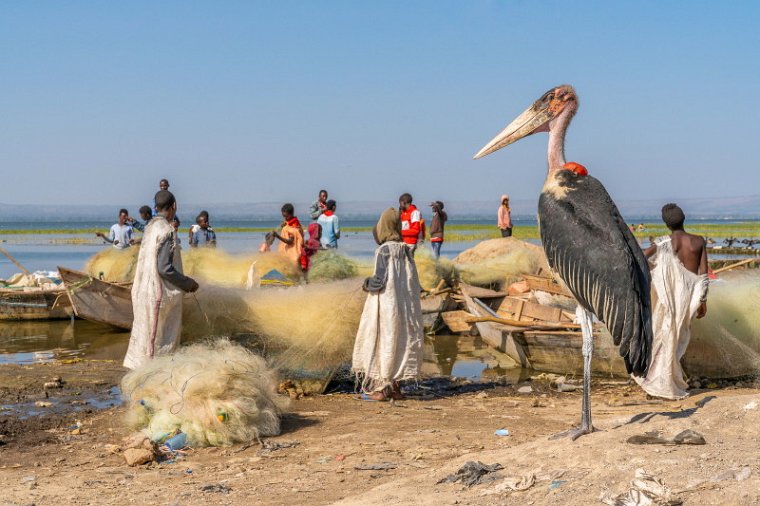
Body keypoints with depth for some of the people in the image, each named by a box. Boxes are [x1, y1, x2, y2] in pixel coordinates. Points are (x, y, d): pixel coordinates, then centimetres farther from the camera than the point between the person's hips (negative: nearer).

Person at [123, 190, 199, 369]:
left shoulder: (151, 227, 7)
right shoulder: (167, 231, -18)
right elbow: (165, 268, -22)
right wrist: (188, 283, -8)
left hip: (145, 291, 8)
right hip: (161, 294, -8)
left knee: (145, 334, 16)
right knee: (160, 339, 0)